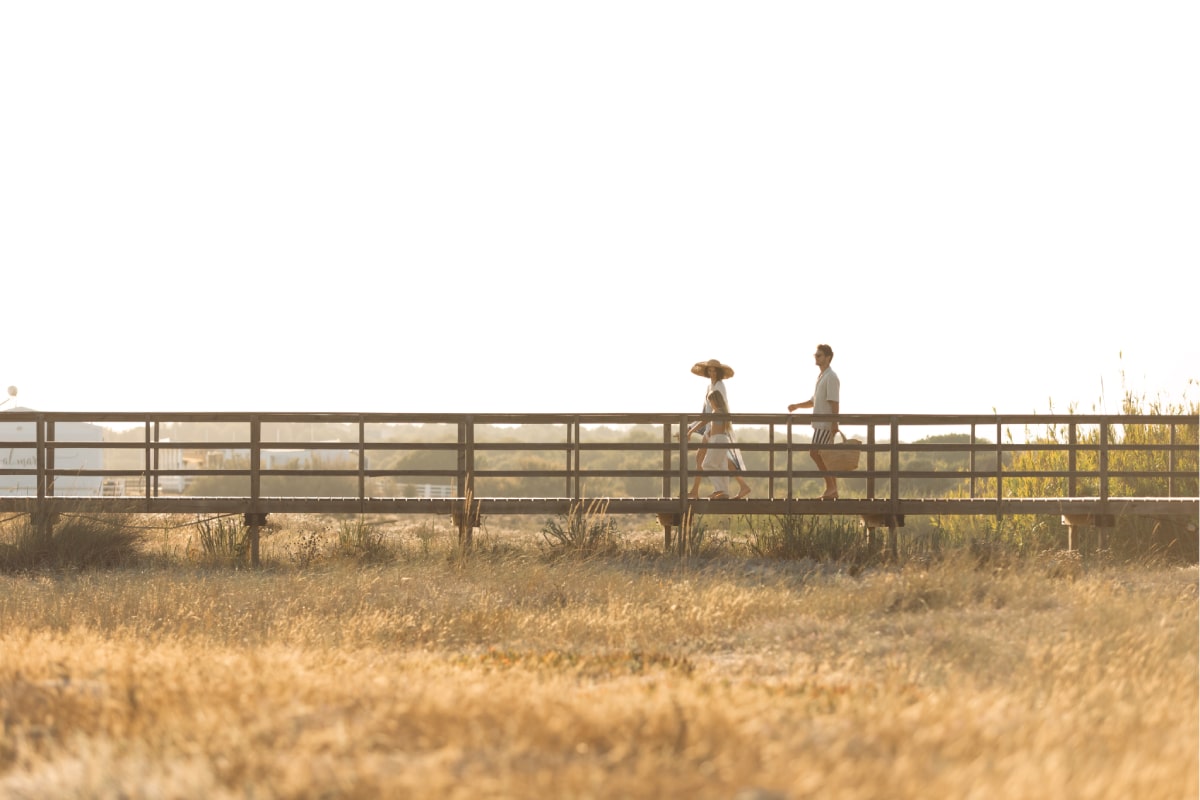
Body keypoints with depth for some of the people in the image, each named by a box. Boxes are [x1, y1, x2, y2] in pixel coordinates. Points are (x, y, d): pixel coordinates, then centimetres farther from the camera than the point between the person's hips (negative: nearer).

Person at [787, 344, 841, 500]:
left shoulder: (831, 377, -10)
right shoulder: (820, 377, 19)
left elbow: (834, 402, -17)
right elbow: (813, 401, 26)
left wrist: (835, 423, -23)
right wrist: (797, 406, 11)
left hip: (826, 423, -10)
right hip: (820, 423, 10)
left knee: (815, 453, -15)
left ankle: (830, 486, -12)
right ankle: (832, 490, 8)